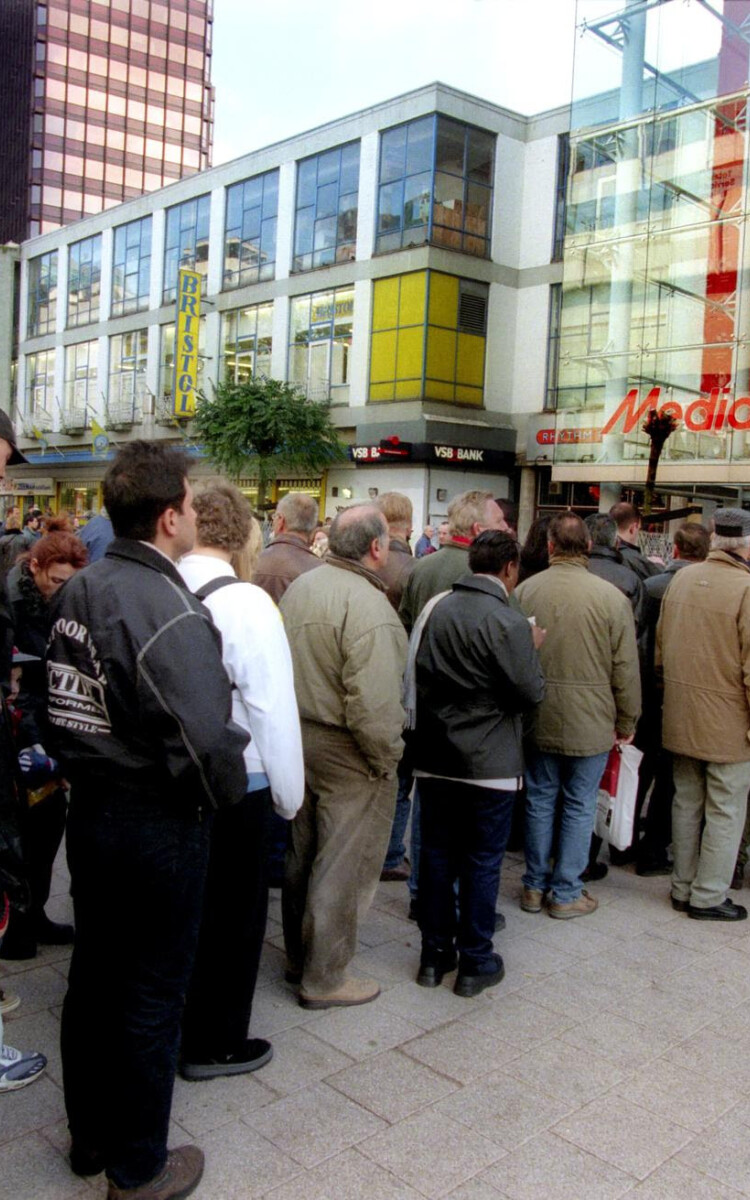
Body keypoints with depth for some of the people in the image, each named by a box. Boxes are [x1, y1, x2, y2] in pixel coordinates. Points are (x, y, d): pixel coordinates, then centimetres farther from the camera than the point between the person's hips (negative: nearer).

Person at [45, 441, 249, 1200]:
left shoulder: (76, 592, 3)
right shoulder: (168, 612, -24)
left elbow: (62, 706, 9)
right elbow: (206, 740, -29)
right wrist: (225, 794, -11)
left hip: (89, 813, 8)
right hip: (156, 825, -8)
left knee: (92, 979, 21)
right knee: (151, 996, 9)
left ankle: (89, 1137, 41)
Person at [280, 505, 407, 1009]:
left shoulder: (300, 586, 3)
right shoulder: (368, 607, -23)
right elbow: (373, 706, -28)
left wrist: (302, 715, 15)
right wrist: (388, 759, -14)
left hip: (299, 736, 9)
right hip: (346, 756, -9)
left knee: (304, 854, 22)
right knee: (342, 867, 6)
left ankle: (300, 954, 38)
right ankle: (324, 978, 20)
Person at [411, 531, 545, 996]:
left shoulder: (439, 610, 3)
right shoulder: (509, 623, -17)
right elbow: (531, 692, -13)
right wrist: (532, 649, 1)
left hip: (436, 757, 6)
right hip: (490, 763, -5)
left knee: (438, 855, 14)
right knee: (483, 862, 7)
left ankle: (435, 953, 25)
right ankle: (475, 961, 17)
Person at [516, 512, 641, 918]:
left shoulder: (524, 591, -7)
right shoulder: (611, 597, -13)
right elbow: (626, 669, -7)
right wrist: (626, 721, 6)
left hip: (537, 720, 3)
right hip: (590, 722, -2)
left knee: (539, 800, 15)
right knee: (579, 807, 10)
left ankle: (535, 886, 27)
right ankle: (566, 893, 20)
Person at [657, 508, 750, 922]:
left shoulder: (682, 578, 1)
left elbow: (660, 643, 10)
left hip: (680, 717, 6)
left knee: (687, 804, 17)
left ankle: (683, 888, 29)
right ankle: (708, 897, 17)